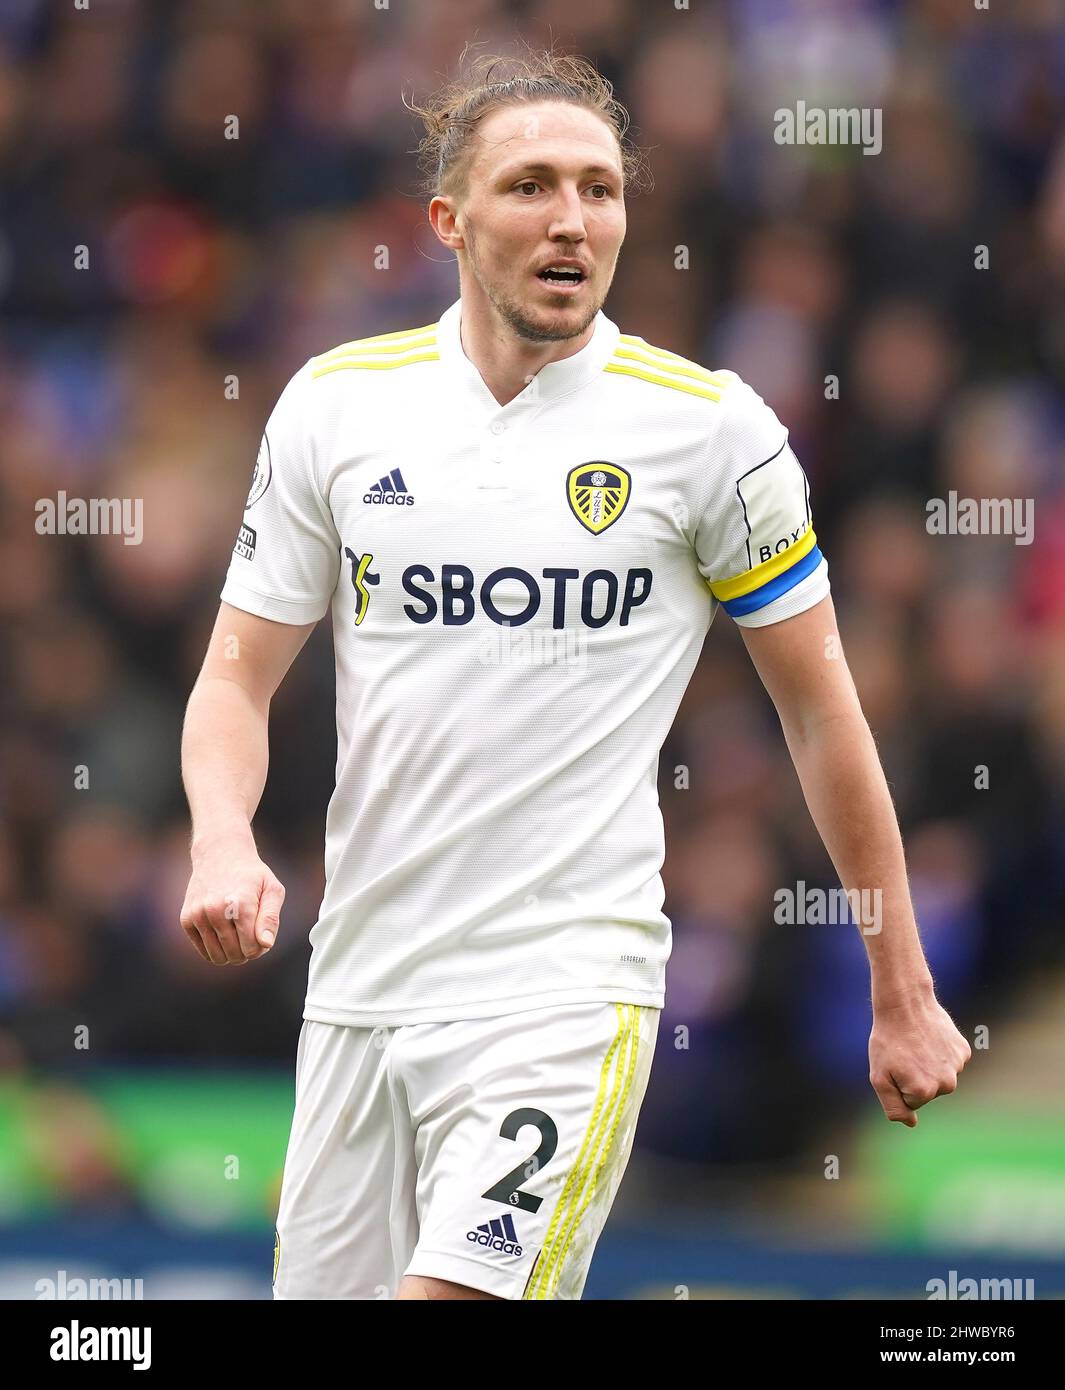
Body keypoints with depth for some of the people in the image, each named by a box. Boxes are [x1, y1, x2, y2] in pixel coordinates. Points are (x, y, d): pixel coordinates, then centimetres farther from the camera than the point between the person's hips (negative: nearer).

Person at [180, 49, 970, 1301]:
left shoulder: (709, 425, -3)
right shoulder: (335, 402, 5)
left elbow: (819, 707, 5)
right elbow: (238, 678, 10)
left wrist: (902, 996, 8)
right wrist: (223, 845, -11)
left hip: (565, 996, -4)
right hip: (358, 991, 4)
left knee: (456, 1291, -22)